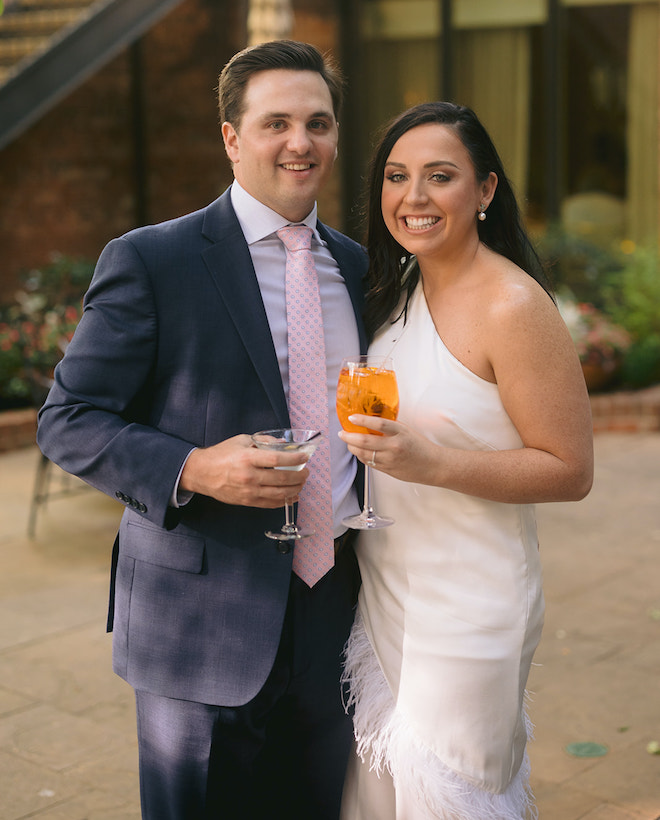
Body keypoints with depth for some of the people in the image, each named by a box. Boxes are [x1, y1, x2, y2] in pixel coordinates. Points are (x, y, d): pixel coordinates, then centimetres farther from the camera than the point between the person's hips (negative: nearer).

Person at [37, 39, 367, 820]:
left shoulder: (358, 266, 10)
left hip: (335, 614, 5)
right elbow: (67, 422, -7)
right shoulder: (148, 261, -8)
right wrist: (192, 469, -23)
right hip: (204, 628, -5)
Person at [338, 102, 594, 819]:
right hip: (383, 590, 7)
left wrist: (433, 463, -27)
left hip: (468, 604, -7)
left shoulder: (513, 305, -18)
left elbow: (570, 471, -17)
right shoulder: (397, 292, 7)